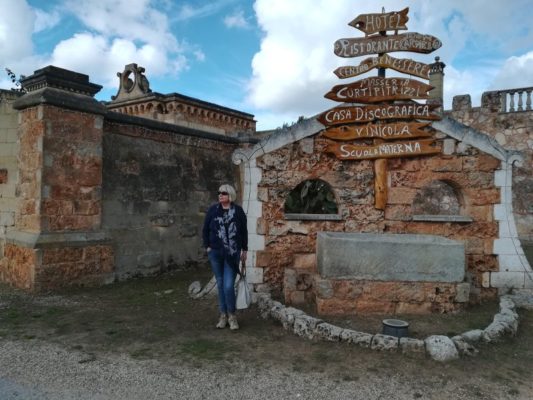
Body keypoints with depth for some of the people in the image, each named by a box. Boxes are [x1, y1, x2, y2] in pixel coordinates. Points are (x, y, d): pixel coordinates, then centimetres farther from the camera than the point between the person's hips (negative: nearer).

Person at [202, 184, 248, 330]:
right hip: (215, 253, 2)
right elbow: (205, 229, 7)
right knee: (220, 285, 11)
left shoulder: (238, 211, -4)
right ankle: (223, 315, 24)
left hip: (232, 254, -2)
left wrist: (244, 249, 6)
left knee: (229, 286, -8)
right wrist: (207, 246, 1)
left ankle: (231, 315, 12)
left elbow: (244, 231, 4)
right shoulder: (213, 209, -1)